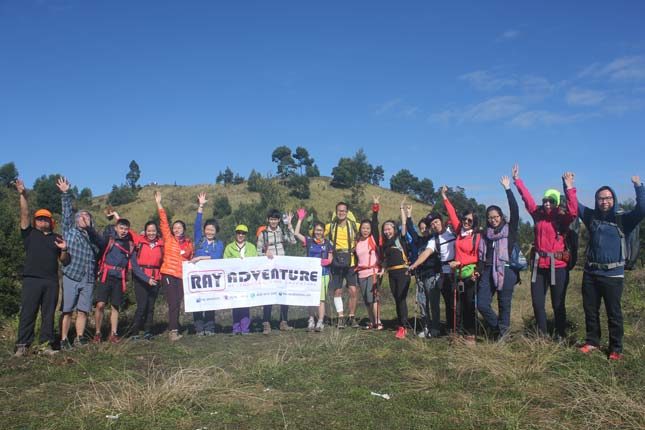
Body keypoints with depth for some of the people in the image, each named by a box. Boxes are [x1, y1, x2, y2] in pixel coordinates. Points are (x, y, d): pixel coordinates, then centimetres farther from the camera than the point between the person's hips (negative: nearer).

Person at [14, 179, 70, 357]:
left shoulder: (57, 238, 17)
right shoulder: (30, 233, 13)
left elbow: (65, 262, 16)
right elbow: (24, 215, 0)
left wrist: (64, 250, -5)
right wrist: (23, 195, -10)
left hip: (51, 281, 2)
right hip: (31, 280, -2)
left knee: (48, 314, 3)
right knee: (27, 313, -3)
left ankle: (46, 344, 8)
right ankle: (22, 345, 2)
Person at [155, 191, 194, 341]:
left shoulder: (189, 243, 12)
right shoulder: (168, 239, 4)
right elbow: (163, 222, -2)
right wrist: (159, 204, -6)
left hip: (182, 276, 3)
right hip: (168, 274, -3)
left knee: (178, 303, 6)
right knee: (173, 303, -9)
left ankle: (173, 329, 15)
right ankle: (173, 331, -8)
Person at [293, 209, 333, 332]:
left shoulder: (327, 243, 7)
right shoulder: (309, 241, 5)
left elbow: (330, 258, 12)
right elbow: (296, 233, -5)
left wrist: (327, 261, -11)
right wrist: (300, 219, -6)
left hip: (323, 273, -1)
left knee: (321, 298, -4)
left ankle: (320, 322, 0)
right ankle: (311, 321, 15)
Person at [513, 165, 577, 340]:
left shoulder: (562, 218, -5)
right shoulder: (538, 214, 6)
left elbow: (573, 211, -25)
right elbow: (527, 198, 10)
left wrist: (569, 188, -32)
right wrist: (517, 180, 10)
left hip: (557, 266, -4)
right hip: (539, 265, 4)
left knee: (558, 304, 6)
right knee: (537, 303, 10)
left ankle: (560, 336, 21)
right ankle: (541, 335, 26)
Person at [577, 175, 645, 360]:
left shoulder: (622, 220, -1)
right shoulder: (591, 216, 9)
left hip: (613, 275, -3)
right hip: (590, 273, 4)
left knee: (614, 313, 4)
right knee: (590, 310, 12)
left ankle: (616, 348, 15)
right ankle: (592, 341, 27)